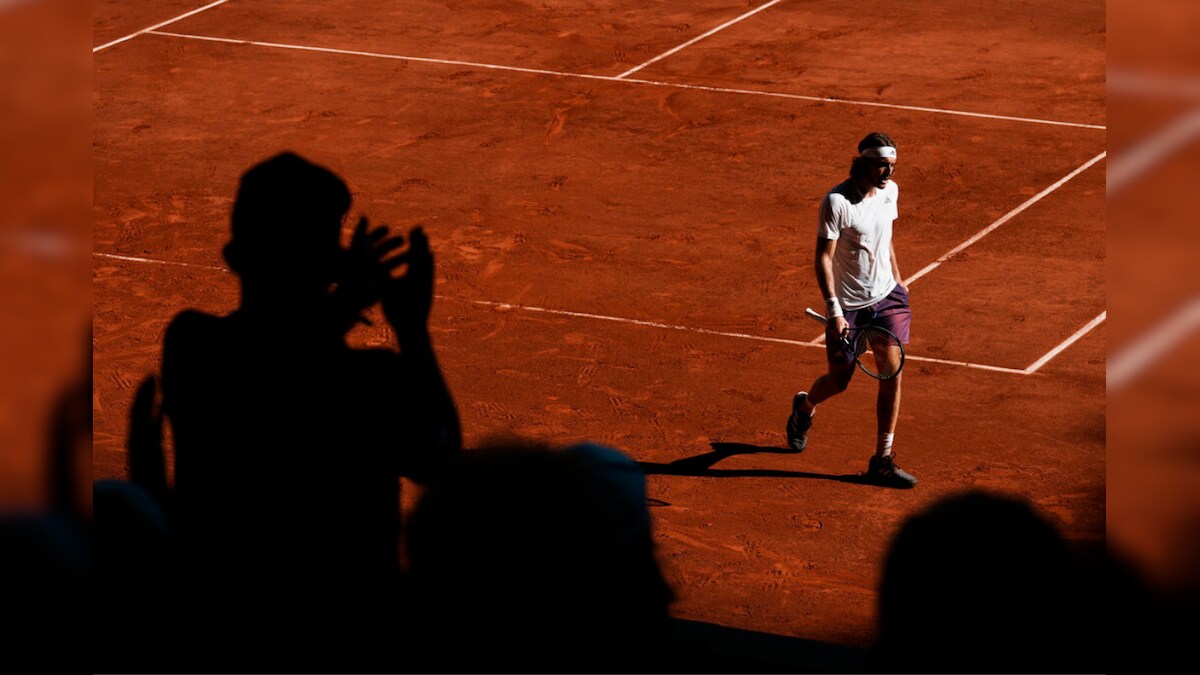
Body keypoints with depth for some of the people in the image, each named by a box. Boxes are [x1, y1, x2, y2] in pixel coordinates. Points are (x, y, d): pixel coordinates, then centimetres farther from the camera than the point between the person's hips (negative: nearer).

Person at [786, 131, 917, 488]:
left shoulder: (890, 191, -1)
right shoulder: (837, 202, -21)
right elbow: (823, 257, -19)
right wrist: (833, 309, -24)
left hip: (887, 297, 5)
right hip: (848, 307, -5)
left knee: (892, 373, -7)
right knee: (838, 381, 9)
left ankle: (883, 459, 0)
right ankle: (804, 407, 46)